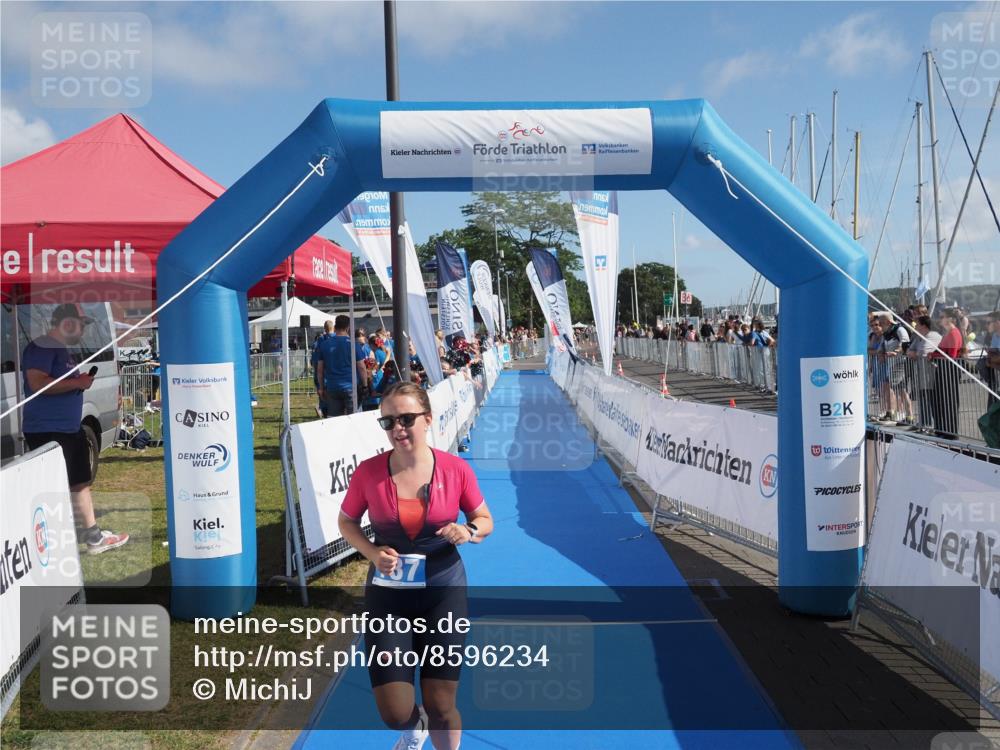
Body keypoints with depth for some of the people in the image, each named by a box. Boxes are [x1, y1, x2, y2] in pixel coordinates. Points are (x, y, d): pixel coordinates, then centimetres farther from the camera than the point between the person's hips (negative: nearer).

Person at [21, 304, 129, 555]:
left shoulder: (63, 349, 17)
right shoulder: (41, 347, -14)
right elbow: (37, 383, -27)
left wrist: (83, 380, 14)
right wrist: (77, 382, -20)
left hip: (71, 429, 11)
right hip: (47, 431, -11)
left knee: (80, 483, 15)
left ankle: (93, 536, 24)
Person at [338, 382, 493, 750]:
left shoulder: (456, 469, -11)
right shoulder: (368, 472, -11)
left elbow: (485, 520, 3)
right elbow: (346, 522, 5)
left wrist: (469, 532, -19)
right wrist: (372, 553, -13)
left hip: (443, 591, 0)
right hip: (388, 594, 1)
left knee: (441, 708, 4)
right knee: (395, 714, -1)